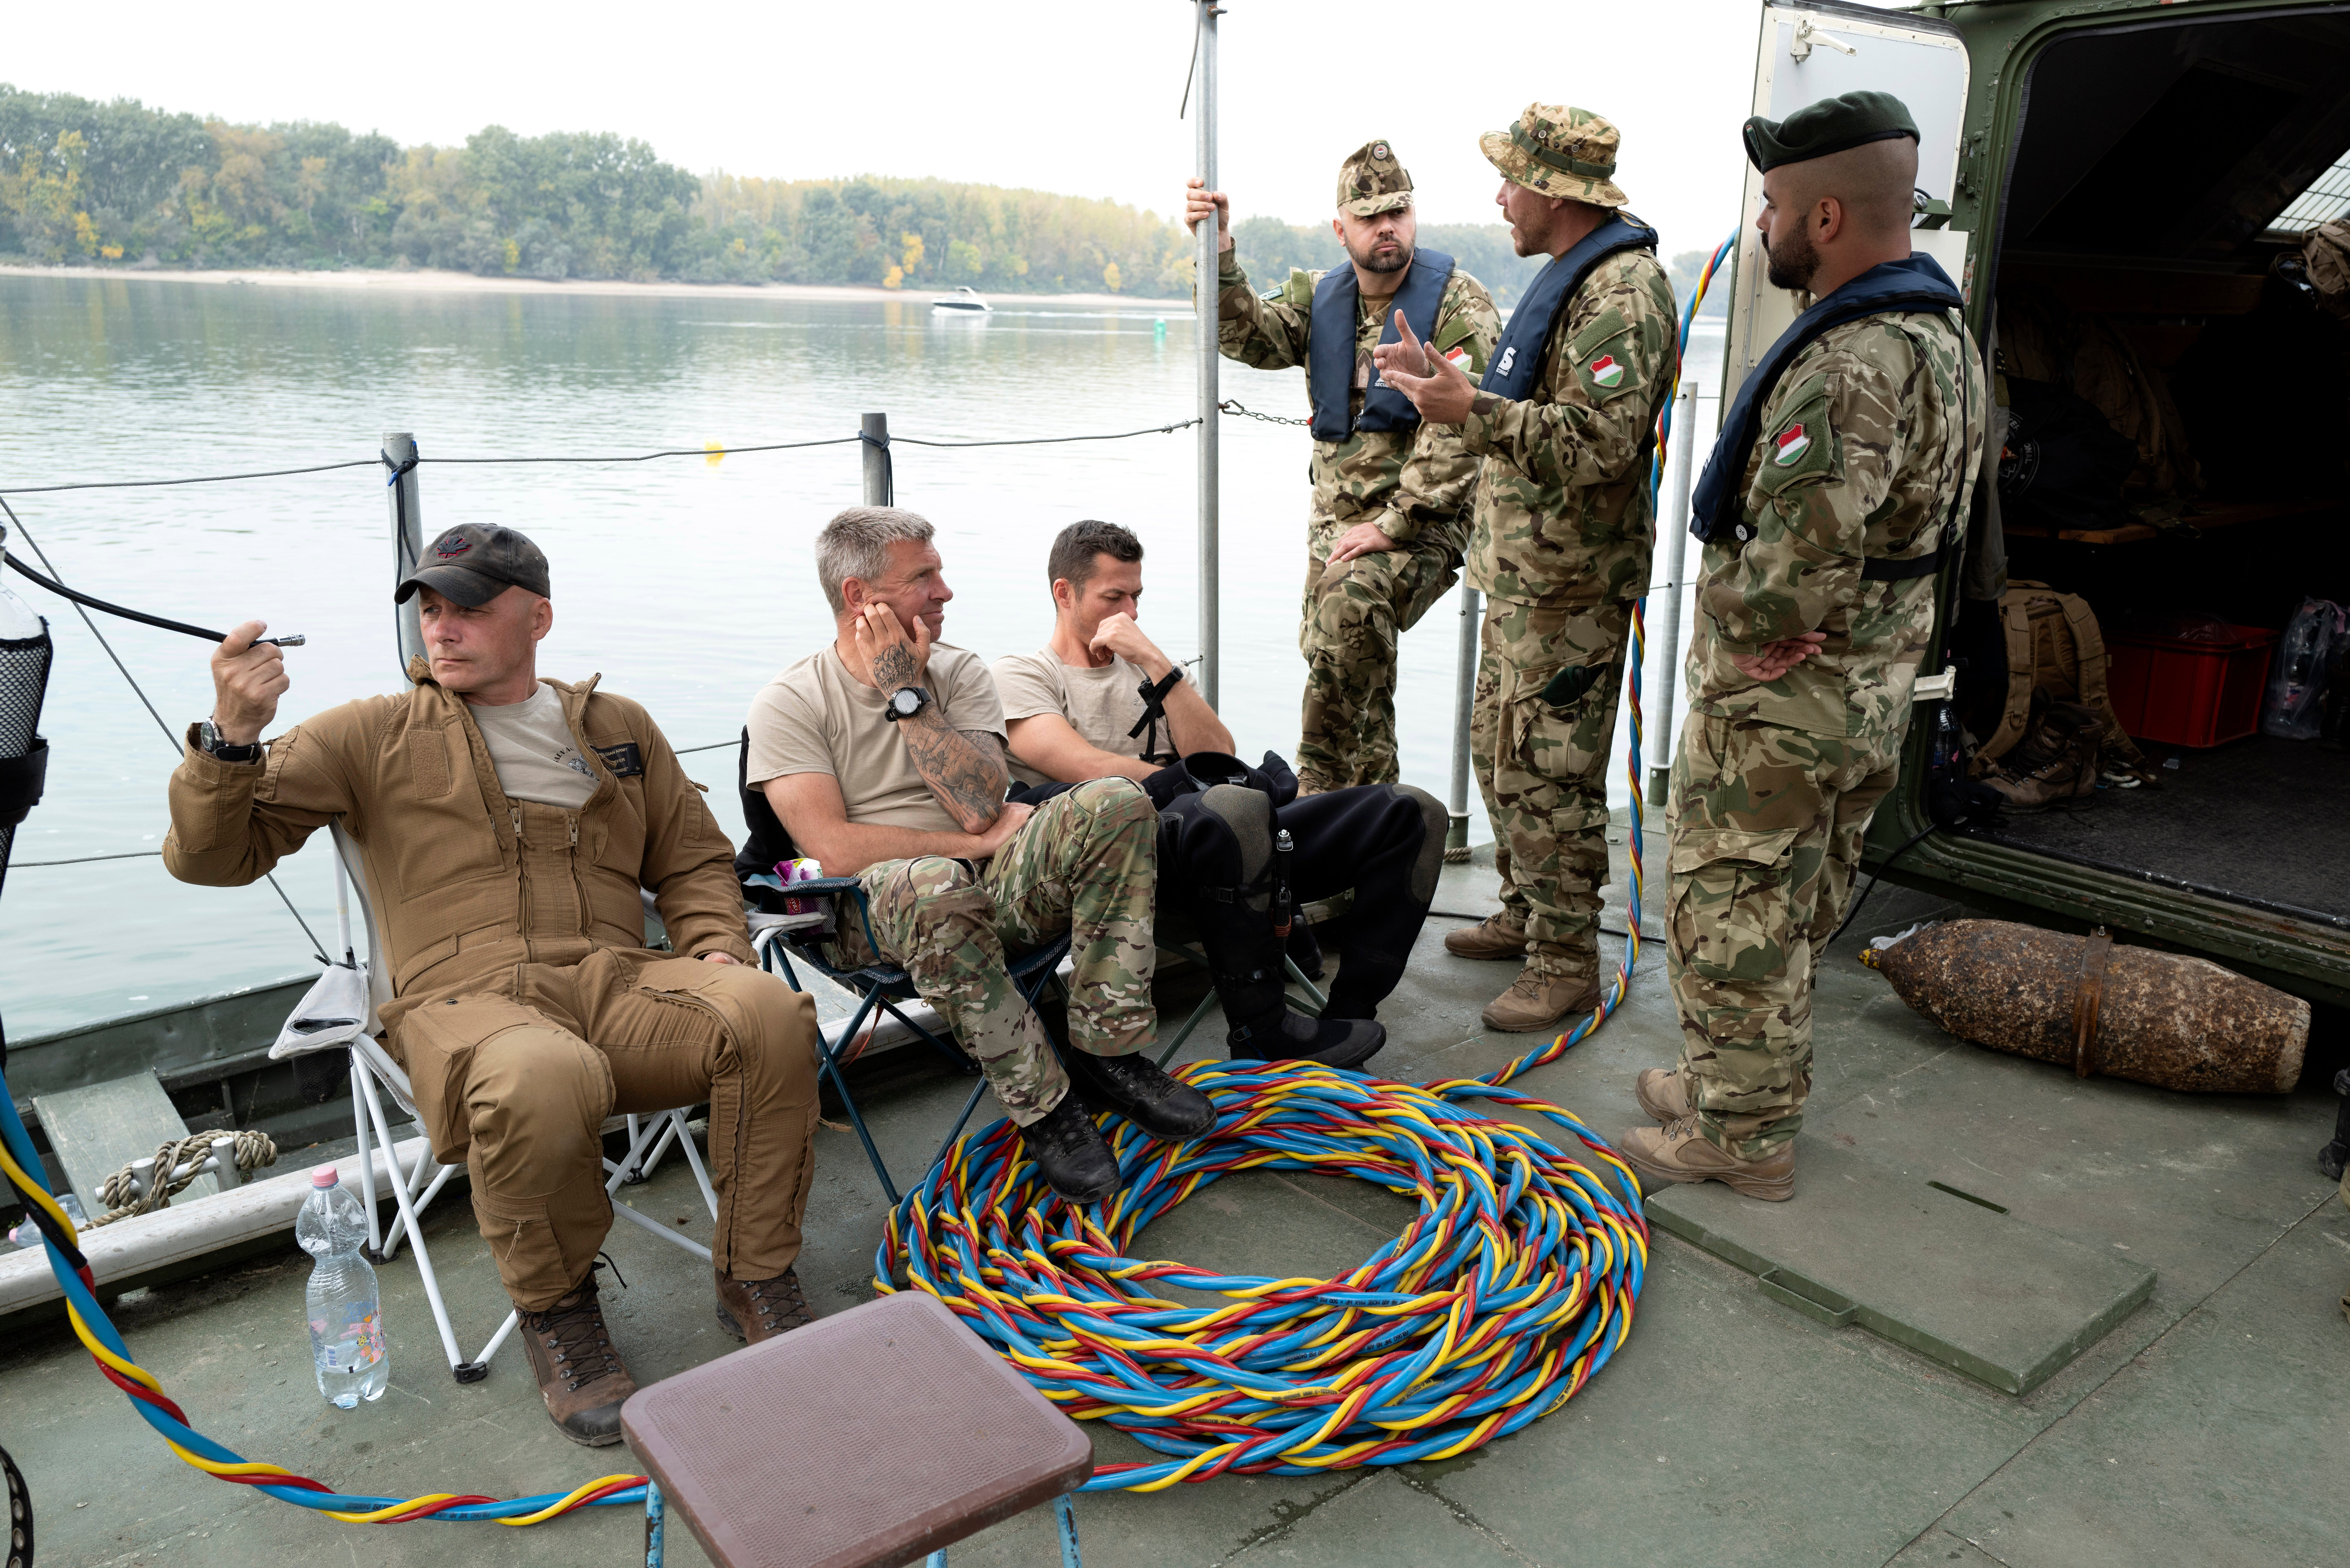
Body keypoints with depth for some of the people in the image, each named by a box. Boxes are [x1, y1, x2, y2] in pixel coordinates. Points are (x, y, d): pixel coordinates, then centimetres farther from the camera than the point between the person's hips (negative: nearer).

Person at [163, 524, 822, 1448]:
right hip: (466, 1002, -3)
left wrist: (718, 947, 6)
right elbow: (211, 855, 7)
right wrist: (232, 739, -12)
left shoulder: (618, 728, 22)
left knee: (769, 1014, -29)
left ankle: (756, 1284, -9)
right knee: (542, 1080, -40)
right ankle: (556, 1311, -8)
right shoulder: (372, 738, 13)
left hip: (618, 985, 3)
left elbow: (694, 858, 27)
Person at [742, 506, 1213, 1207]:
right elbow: (833, 849, -15)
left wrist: (907, 694, -11)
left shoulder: (957, 671, 8)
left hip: (992, 887, 4)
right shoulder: (789, 703, -3)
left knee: (1116, 801, -20)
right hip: (874, 911, -4)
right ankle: (1041, 1105, -23)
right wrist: (975, 843, -11)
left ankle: (1107, 1051, -17)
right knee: (936, 885, -41)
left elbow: (981, 808, -8)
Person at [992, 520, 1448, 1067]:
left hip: (1236, 839, 7)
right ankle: (1259, 1032, -24)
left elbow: (1217, 757, 12)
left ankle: (1347, 1017, -13)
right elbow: (1089, 768, -7)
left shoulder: (1139, 672, 30)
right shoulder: (1019, 674, 12)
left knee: (1412, 813, -7)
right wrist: (1189, 786, 0)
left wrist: (1154, 662, 5)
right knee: (1234, 807, -42)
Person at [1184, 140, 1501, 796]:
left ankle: (1317, 783, -21)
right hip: (1335, 517, 7)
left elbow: (1458, 429, -17)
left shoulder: (1461, 306, -9)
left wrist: (1392, 523, -21)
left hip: (1426, 520, -6)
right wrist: (1218, 253, -20)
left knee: (1351, 605, -32)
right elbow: (1250, 337, -6)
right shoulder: (1321, 299, 10)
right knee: (1340, 658, 9)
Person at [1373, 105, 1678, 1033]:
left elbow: (1601, 441, -28)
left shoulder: (1622, 291, -17)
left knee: (1548, 774, -6)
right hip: (1523, 572, 11)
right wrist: (1442, 382, 17)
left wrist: (1472, 413, -34)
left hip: (1569, 588, -11)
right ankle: (1526, 915, 33)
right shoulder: (1569, 277, 17)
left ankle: (1567, 964, 5)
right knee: (1501, 753, 19)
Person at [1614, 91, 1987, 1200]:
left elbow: (1790, 574, -33)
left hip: (1780, 704, -10)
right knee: (1799, 911, 21)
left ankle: (1741, 1135, 16)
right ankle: (1748, 1083, 37)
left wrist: (1735, 638, -14)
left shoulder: (1849, 368, -26)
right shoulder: (1941, 333, 9)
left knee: (1732, 917, 3)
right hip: (1873, 692, 10)